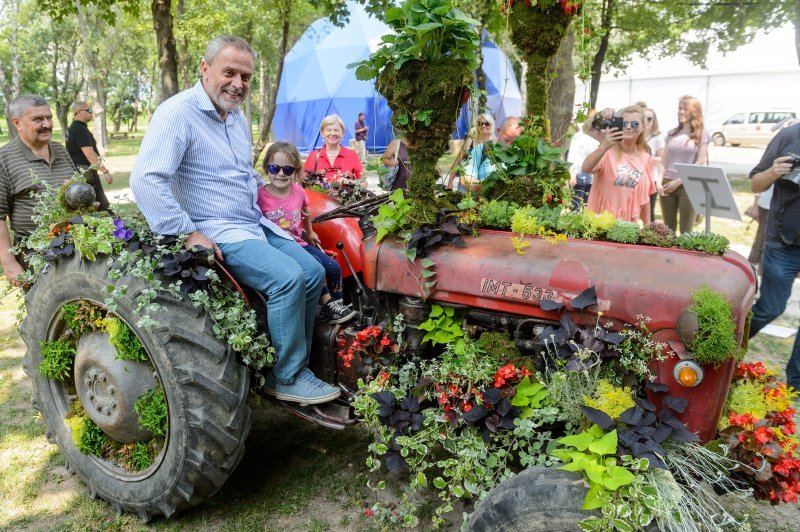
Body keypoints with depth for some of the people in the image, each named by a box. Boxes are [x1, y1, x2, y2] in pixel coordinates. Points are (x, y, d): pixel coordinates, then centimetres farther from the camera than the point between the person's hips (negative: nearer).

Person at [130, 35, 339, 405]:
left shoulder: (237, 117, 14)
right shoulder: (178, 113, -14)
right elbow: (146, 180, -25)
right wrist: (188, 234, -25)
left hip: (255, 225, 9)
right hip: (217, 233, -9)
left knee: (314, 273, 0)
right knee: (288, 278, -25)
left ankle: (295, 365, 9)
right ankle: (287, 379, -9)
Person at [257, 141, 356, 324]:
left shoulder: (298, 190, 1)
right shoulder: (260, 195, -15)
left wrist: (310, 233, 34)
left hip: (299, 244, 6)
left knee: (334, 267, -4)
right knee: (315, 264, -25)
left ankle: (337, 303, 14)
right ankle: (327, 304, -11)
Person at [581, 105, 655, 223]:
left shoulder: (645, 158, 6)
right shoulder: (609, 150, -8)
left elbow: (645, 197, 12)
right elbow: (585, 169, -27)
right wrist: (604, 147, -39)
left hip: (628, 222, 4)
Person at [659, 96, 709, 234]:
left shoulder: (702, 134, 2)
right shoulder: (671, 133, 12)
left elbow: (700, 163, -5)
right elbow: (664, 161, 11)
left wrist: (679, 181, -12)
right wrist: (660, 182, -4)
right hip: (668, 184, 4)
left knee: (685, 230, -1)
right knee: (668, 228, 8)